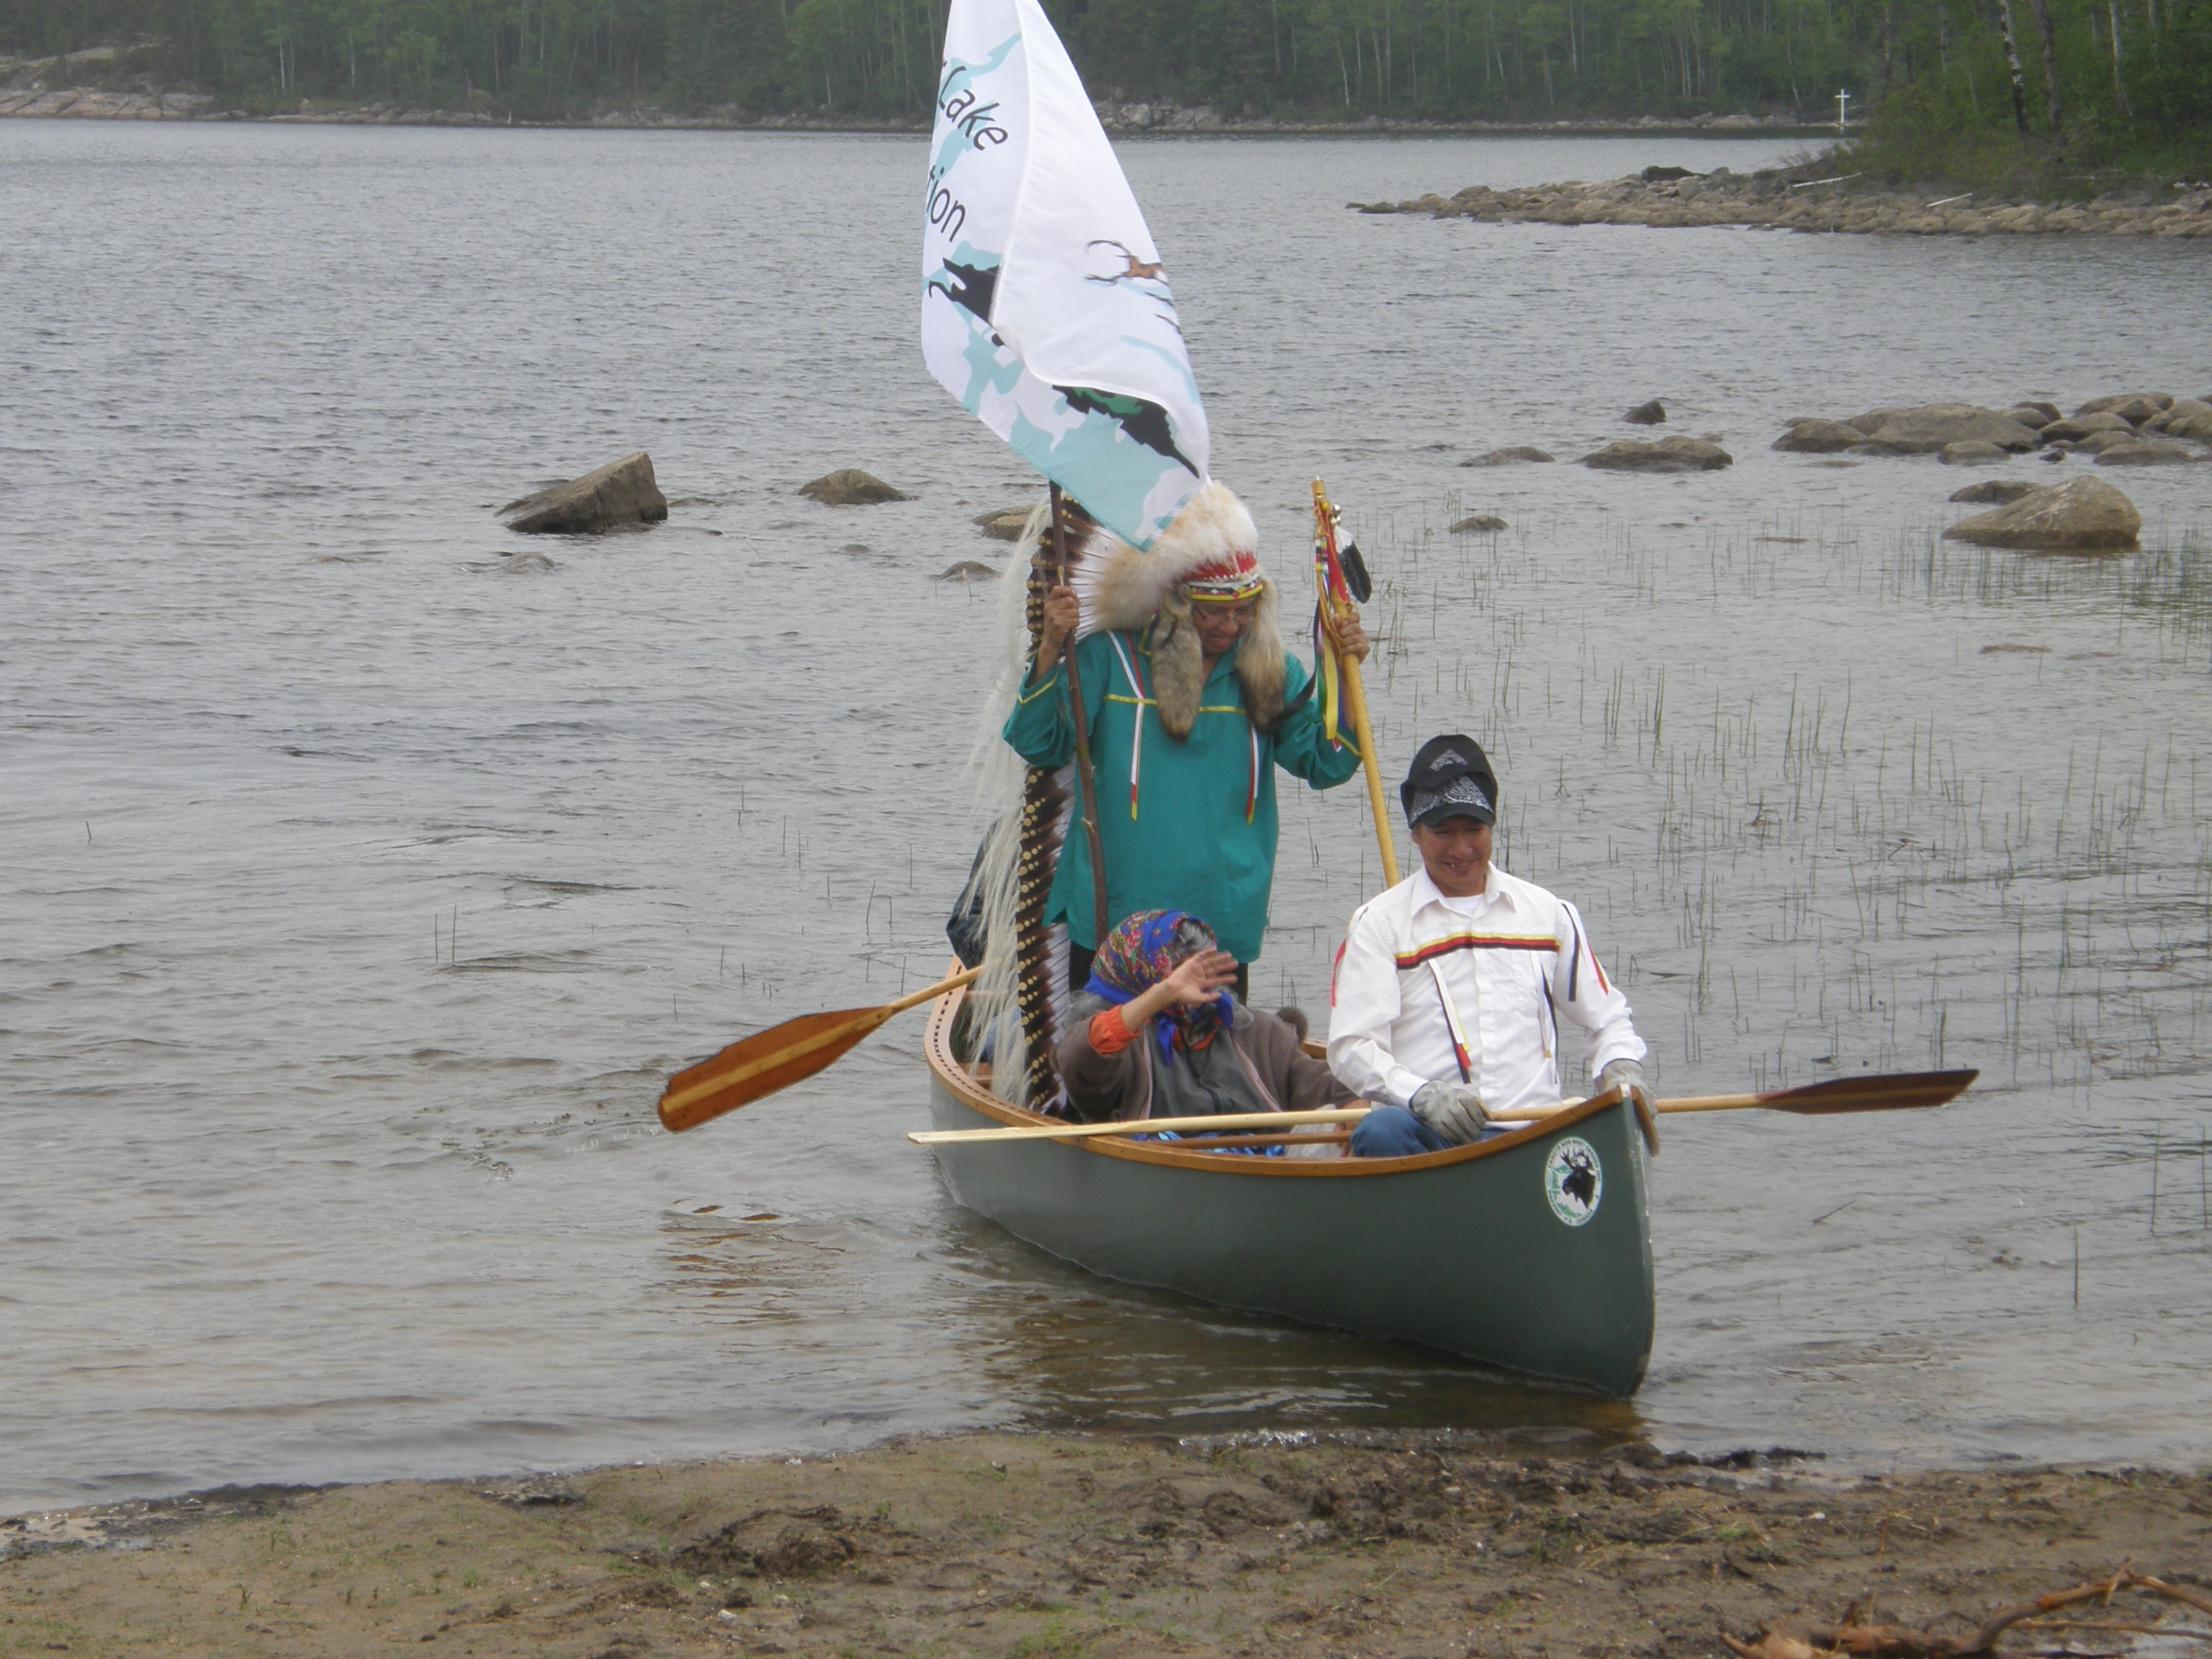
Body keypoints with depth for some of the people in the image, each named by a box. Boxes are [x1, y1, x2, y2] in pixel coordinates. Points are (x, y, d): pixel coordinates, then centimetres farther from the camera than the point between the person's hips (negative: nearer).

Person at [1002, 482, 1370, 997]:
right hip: (1114, 912, -2)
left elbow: (1325, 765, 2)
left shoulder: (1270, 672, 6)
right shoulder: (1108, 659, -1)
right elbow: (1039, 743, -6)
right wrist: (1051, 649, -17)